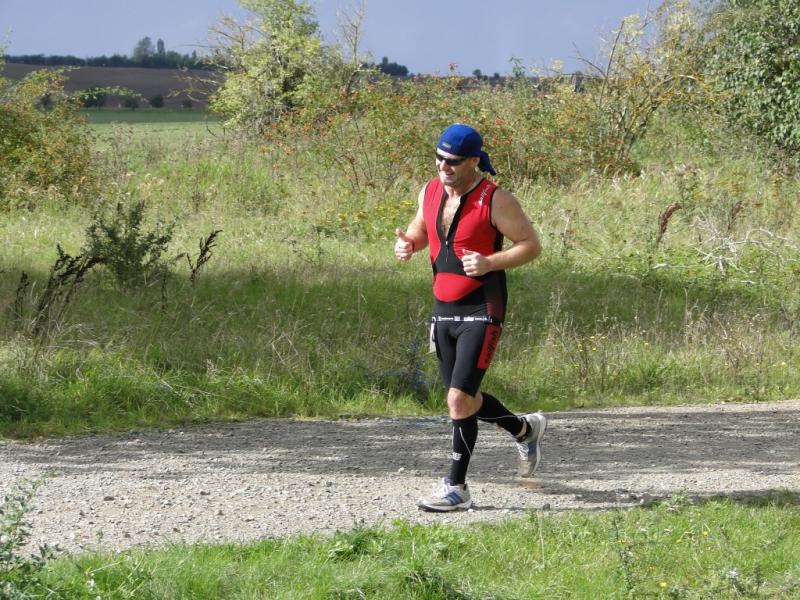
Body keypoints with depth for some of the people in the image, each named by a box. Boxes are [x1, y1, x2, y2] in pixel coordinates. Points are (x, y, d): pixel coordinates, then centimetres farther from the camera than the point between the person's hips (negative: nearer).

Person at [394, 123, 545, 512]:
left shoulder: (495, 200, -13)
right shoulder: (430, 192, 5)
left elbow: (531, 244, -9)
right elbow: (420, 229, 23)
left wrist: (490, 263, -24)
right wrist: (408, 244, -1)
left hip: (481, 312, -7)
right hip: (444, 310, 7)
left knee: (459, 399, -15)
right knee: (463, 400, 16)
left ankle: (456, 488, -5)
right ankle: (525, 430, 42)